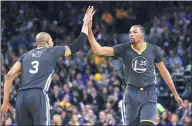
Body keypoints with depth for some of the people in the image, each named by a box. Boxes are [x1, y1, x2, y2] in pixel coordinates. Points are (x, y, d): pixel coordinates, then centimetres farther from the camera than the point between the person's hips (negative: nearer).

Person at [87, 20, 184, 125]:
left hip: (149, 93, -1)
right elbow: (99, 50, -10)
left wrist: (175, 94, 13)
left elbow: (163, 71, 10)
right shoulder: (124, 49, -3)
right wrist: (89, 31, -22)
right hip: (132, 93, 1)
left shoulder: (153, 49, -1)